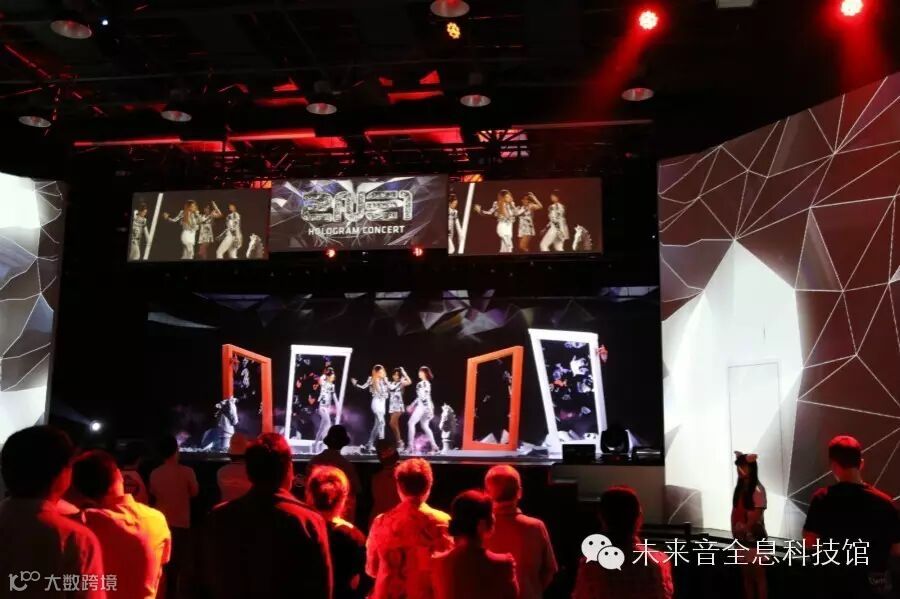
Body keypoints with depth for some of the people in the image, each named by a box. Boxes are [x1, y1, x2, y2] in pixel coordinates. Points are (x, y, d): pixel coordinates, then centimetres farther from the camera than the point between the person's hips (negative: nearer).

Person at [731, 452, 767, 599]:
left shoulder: (757, 490, -12)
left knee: (758, 576, 0)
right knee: (746, 576, 13)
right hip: (741, 538, 7)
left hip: (754, 538, -7)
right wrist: (734, 530, 3)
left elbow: (755, 516, -15)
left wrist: (743, 528, -10)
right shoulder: (739, 488, 10)